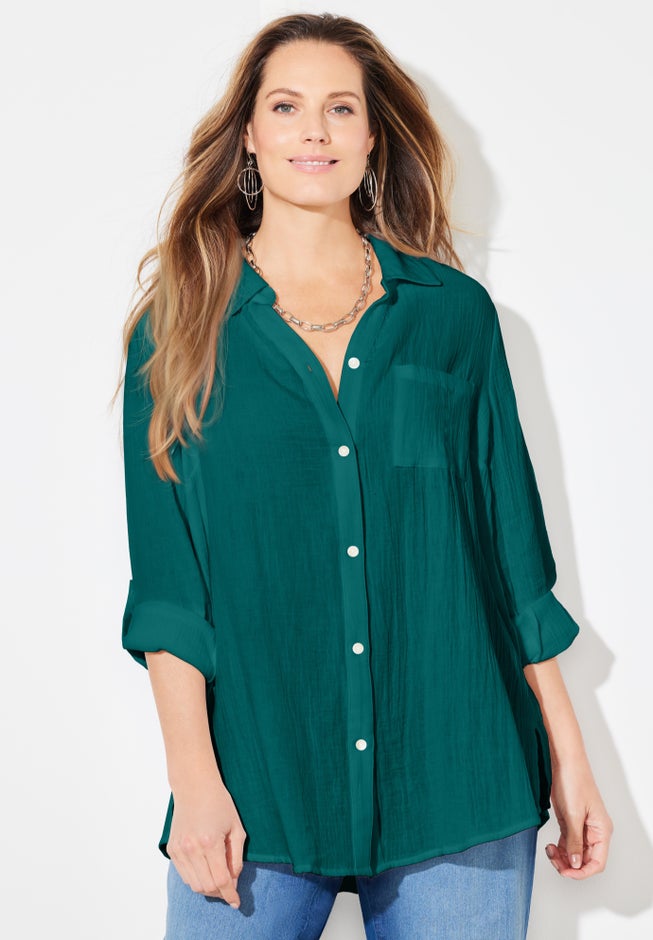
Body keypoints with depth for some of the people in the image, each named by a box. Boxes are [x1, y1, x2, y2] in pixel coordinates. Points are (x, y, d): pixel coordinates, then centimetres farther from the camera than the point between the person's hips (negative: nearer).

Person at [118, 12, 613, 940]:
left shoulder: (454, 312, 7)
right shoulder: (180, 328, 4)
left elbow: (511, 541, 8)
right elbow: (168, 580, -1)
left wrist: (568, 755, 6)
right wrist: (195, 779, -10)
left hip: (455, 788, 1)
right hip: (257, 791, -1)